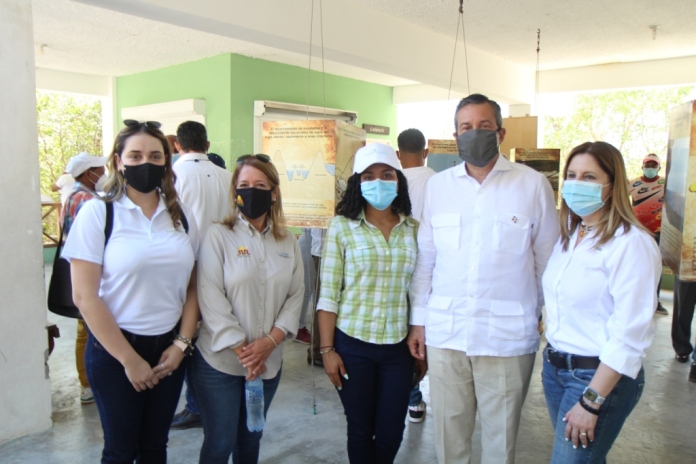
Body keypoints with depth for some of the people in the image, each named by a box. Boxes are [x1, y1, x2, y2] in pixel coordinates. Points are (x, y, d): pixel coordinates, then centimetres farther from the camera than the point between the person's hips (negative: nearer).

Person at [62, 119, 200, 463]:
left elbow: (192, 286, 6)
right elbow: (85, 296, -12)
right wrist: (129, 359, -12)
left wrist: (181, 344, -5)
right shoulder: (98, 213, -9)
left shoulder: (181, 216, 3)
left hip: (168, 347, 4)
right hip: (115, 349, -3)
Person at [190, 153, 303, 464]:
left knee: (251, 439, 18)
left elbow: (296, 295, 1)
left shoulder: (287, 242, 5)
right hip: (220, 361, -4)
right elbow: (211, 299, -14)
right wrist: (241, 351, -16)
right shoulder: (218, 235, -7)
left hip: (269, 362, 4)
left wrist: (271, 340, -13)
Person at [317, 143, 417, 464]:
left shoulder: (414, 228, 2)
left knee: (391, 433, 12)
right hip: (353, 345, -2)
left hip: (398, 347, 3)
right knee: (360, 431, 12)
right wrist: (327, 350, -8)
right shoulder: (341, 227, -6)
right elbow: (328, 294, -6)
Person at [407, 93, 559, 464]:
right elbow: (425, 259, 7)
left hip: (508, 335, -2)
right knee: (448, 432, 15)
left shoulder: (533, 185, -3)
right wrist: (418, 321, 8)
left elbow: (548, 261, 2)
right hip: (444, 332, 2)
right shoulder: (437, 186, 4)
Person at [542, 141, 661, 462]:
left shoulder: (632, 244, -17)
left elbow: (629, 335, -20)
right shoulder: (569, 236, 8)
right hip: (555, 366, 7)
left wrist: (591, 402, -18)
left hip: (601, 376, -7)